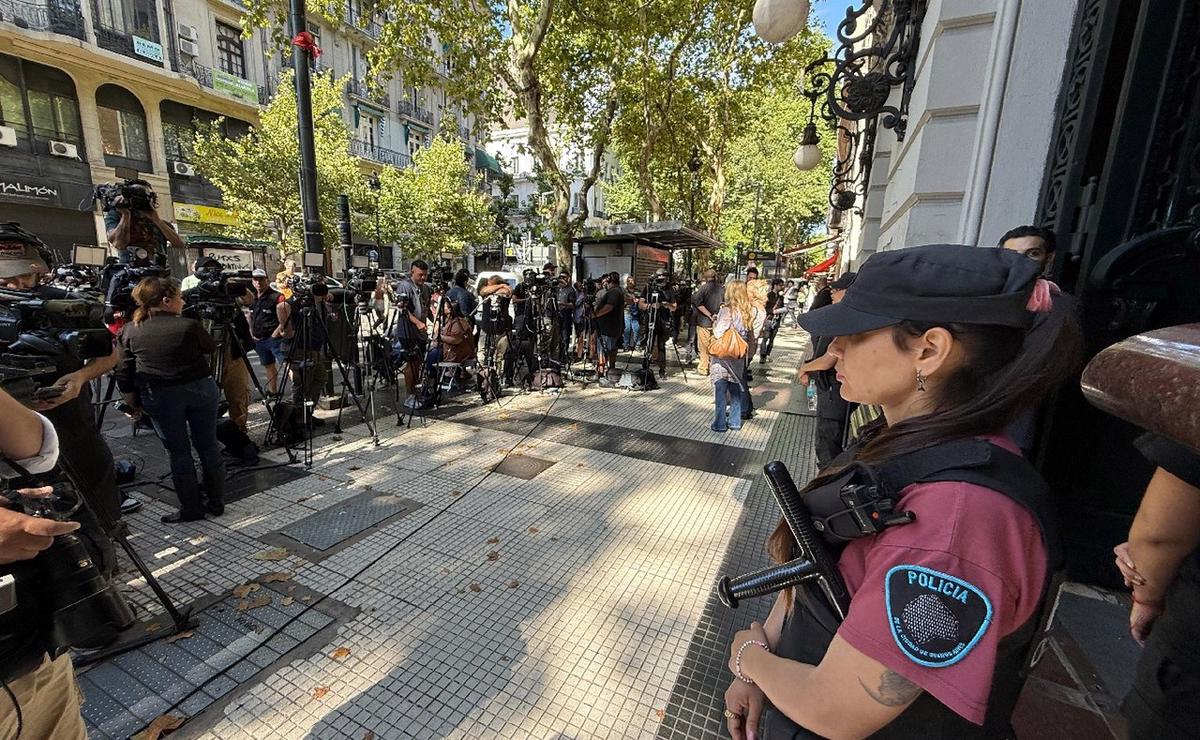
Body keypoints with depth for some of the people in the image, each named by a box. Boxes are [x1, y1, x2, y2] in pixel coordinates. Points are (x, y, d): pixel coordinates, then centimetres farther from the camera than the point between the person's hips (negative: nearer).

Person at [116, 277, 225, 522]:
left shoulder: (130, 331, -1)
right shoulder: (188, 326, -9)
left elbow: (124, 374, 3)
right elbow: (211, 348, 10)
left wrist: (133, 405, 13)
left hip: (160, 397, 1)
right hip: (201, 389, -1)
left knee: (178, 452, 9)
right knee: (208, 446, 10)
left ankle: (191, 509, 16)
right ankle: (216, 502, 20)